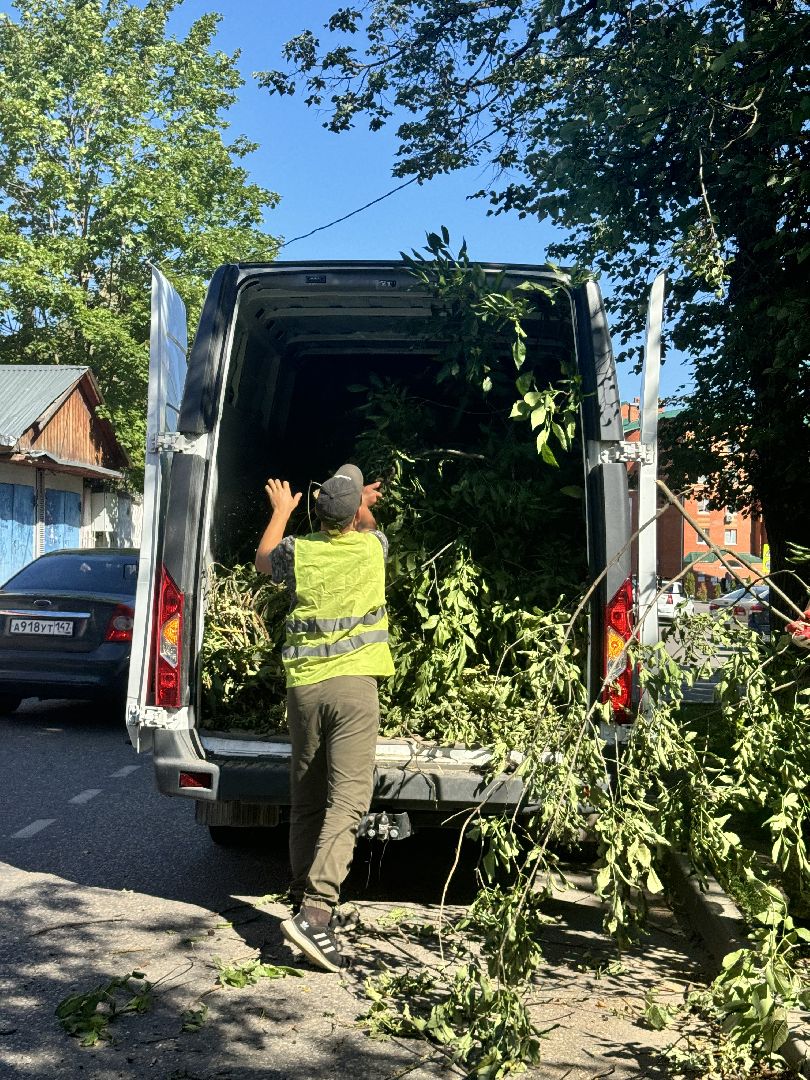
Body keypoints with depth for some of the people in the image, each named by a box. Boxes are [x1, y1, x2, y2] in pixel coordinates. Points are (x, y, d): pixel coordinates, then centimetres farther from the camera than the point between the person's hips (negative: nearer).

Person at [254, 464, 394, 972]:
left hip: (303, 684, 3)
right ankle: (314, 910, -17)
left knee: (306, 801, 12)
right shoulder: (372, 546, 4)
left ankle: (303, 898, 18)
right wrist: (364, 504, 50)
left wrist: (281, 510, 43)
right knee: (348, 799, -7)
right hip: (354, 684, -3)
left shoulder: (299, 551, 6)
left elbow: (263, 560, 30)